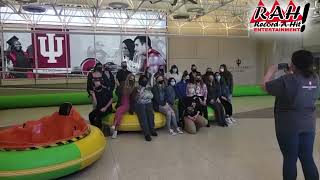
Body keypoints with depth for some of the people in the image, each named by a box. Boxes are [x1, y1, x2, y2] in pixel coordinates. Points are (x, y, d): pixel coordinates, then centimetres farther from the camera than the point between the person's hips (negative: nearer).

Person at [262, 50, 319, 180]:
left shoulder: (287, 80, -20)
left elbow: (265, 86, -9)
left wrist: (271, 71, 3)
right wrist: (292, 74, 16)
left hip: (288, 126, -5)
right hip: (309, 125, 6)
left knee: (290, 159, 7)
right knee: (307, 159, 14)